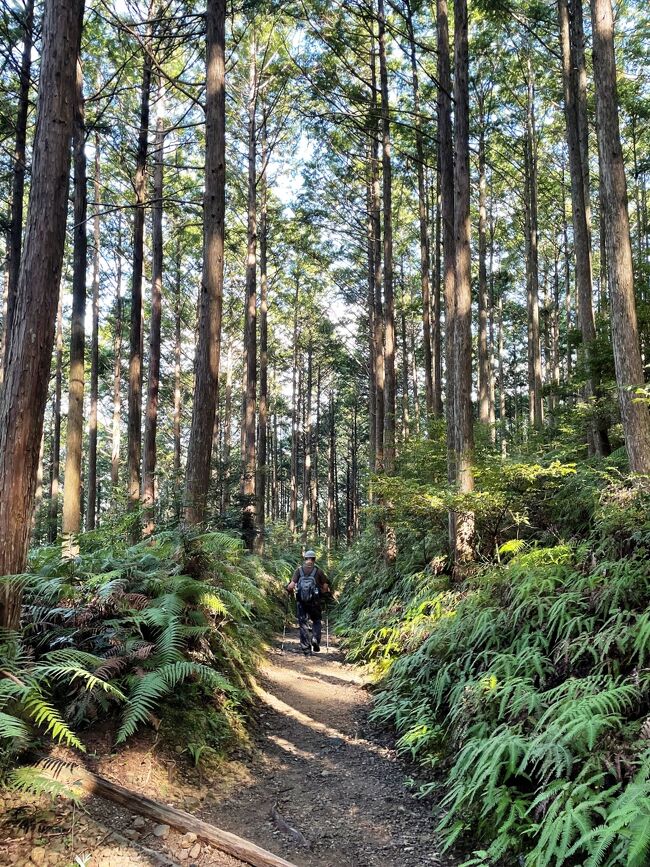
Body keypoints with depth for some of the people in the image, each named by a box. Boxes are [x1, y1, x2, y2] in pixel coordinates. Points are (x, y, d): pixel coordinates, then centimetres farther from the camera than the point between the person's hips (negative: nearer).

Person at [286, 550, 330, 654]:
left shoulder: (299, 570, 1)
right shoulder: (318, 571, -1)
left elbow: (291, 586, -9)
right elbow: (325, 587, -6)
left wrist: (289, 589, 12)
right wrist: (324, 593, 14)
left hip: (301, 602, 1)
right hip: (315, 602, 0)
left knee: (303, 623, 10)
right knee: (316, 621, 19)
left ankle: (306, 647, 8)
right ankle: (315, 639, -2)